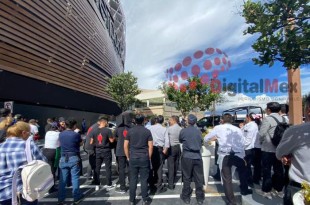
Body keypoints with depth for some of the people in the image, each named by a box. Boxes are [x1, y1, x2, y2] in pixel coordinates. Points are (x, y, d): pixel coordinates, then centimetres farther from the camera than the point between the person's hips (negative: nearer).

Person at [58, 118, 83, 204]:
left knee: (62, 179, 11)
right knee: (75, 178, 5)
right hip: (74, 158, -4)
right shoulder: (76, 134, -13)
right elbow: (81, 144, 2)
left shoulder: (61, 134, 1)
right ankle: (76, 198, 15)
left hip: (63, 158, 4)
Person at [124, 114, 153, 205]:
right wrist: (149, 157, 8)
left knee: (133, 180, 10)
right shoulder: (147, 131, -3)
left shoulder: (130, 131, -1)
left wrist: (128, 157, 12)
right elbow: (150, 146, -3)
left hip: (133, 158, 1)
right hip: (144, 158, -1)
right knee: (144, 179, 9)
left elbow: (125, 146, 1)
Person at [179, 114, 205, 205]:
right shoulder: (198, 131, -1)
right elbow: (201, 142, 11)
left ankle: (186, 197, 23)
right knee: (199, 178, 12)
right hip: (197, 156, 2)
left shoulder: (183, 131, -8)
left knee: (187, 178, 11)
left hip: (187, 156, -2)